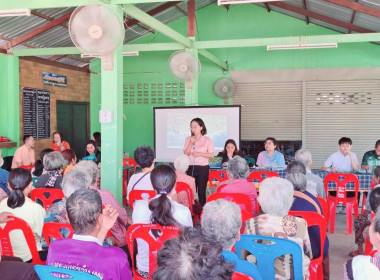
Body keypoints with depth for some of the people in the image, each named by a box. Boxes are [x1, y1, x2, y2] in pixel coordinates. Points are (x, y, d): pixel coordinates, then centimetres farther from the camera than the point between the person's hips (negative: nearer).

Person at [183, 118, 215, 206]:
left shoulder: (207, 140, -1)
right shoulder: (188, 139, 8)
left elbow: (211, 155, -3)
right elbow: (186, 153, 0)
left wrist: (200, 154, -14)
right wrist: (191, 143, -10)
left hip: (203, 168, -2)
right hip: (191, 168, 3)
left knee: (201, 191, 2)